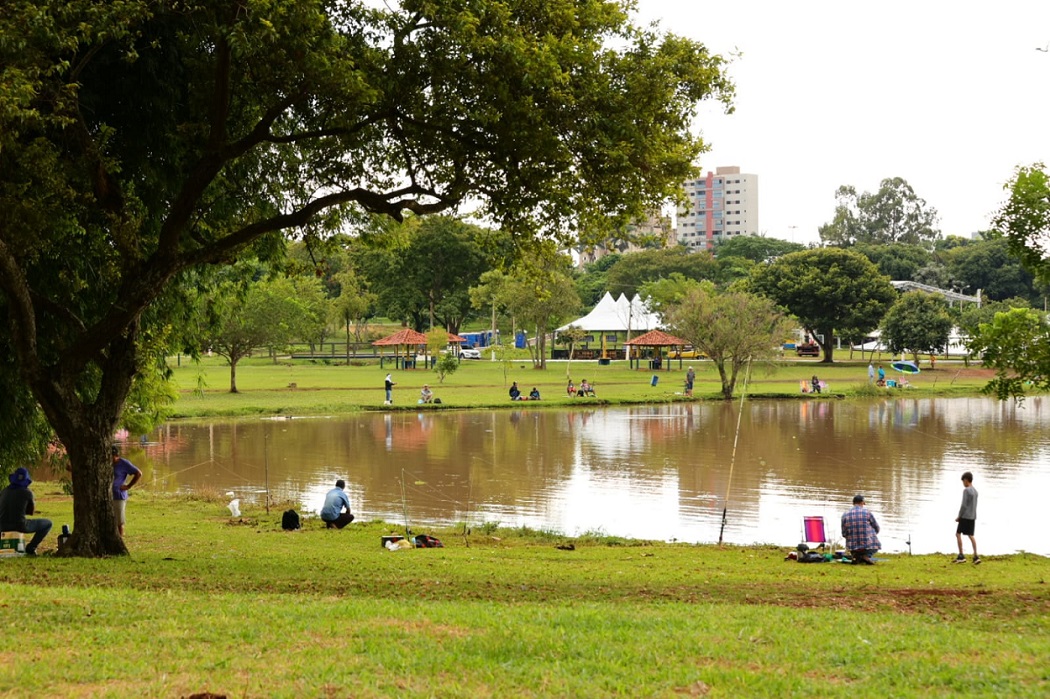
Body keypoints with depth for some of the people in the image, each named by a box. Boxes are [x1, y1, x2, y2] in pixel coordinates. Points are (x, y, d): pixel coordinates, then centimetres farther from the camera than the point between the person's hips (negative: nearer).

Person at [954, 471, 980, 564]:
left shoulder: (966, 490, -13)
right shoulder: (975, 491, 12)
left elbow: (964, 505, -15)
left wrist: (959, 516, -7)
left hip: (965, 516, -7)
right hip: (973, 517, 7)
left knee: (958, 534, 1)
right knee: (971, 535, 7)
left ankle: (961, 556, -1)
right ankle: (976, 556, -3)